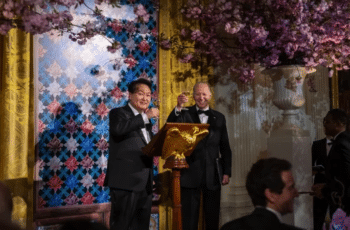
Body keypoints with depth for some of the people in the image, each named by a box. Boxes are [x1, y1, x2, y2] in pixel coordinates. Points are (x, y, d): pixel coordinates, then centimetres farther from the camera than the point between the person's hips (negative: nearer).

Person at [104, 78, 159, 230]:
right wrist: (145, 116, -21)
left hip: (145, 183, 8)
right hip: (125, 181, -7)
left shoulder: (146, 120, 21)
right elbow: (118, 128, -25)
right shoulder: (118, 113, -1)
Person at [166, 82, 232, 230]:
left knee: (212, 218, 10)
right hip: (190, 173, -2)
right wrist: (178, 107, -32)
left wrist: (227, 172, 4)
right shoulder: (185, 114, 3)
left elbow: (225, 148, 10)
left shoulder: (219, 118, 9)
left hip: (212, 174, 2)